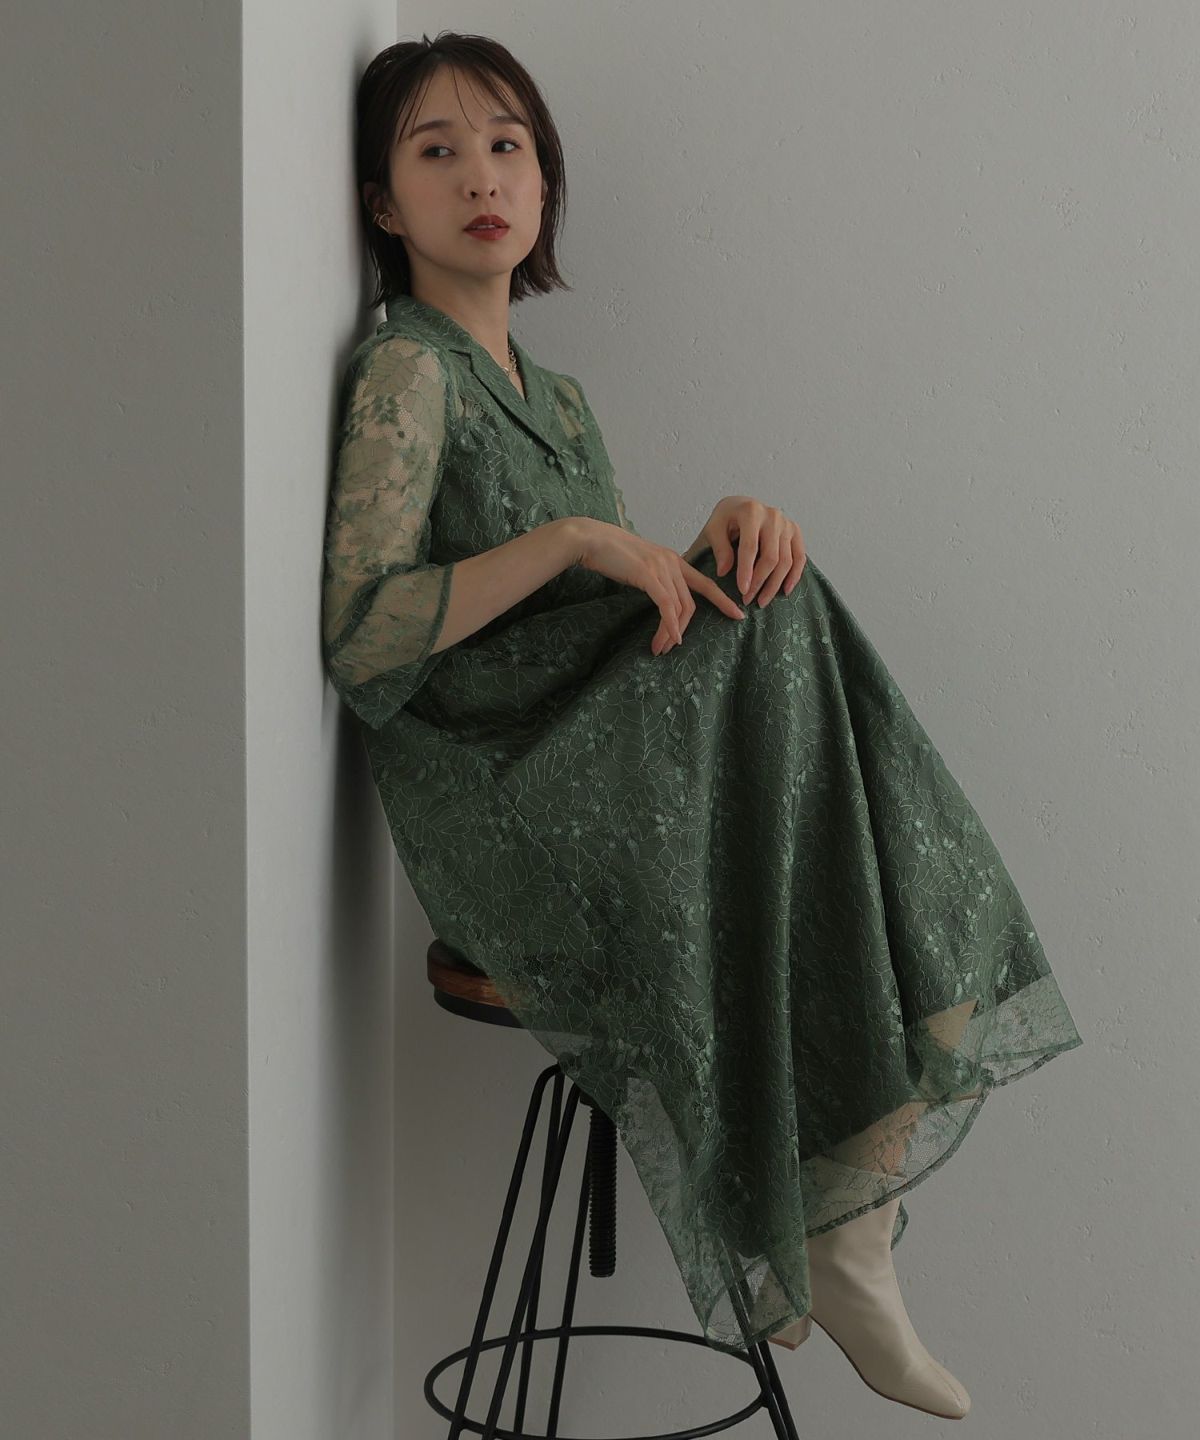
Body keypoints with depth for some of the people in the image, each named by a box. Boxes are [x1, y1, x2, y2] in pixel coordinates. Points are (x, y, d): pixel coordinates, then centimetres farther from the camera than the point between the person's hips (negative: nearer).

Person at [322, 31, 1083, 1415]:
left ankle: (843, 1219, -19)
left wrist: (728, 522, -4)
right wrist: (574, 540, -17)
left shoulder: (558, 399, 23)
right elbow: (356, 636, -14)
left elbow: (641, 608, 16)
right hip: (494, 791, -7)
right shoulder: (405, 370, -2)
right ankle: (841, 1228, -18)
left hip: (603, 766, 7)